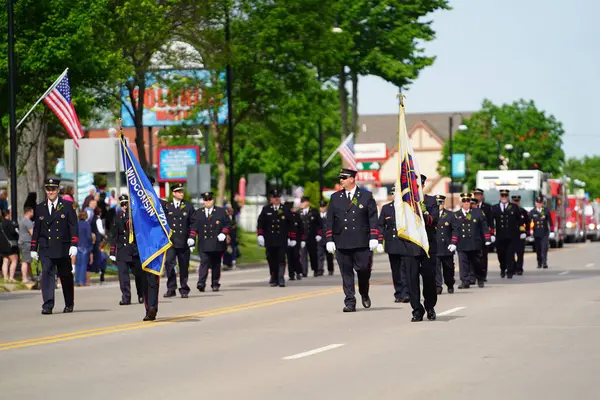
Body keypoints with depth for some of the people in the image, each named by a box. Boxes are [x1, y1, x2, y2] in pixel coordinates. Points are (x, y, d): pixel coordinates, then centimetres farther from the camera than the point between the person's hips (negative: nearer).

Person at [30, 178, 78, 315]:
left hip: (63, 248, -1)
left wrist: (74, 245, -11)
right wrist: (33, 248, 9)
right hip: (46, 249, 1)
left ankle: (69, 304, 26)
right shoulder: (40, 208, 9)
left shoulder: (67, 206, 3)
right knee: (47, 273, -14)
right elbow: (36, 229, 12)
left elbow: (73, 226, -1)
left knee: (66, 276, 9)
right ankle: (47, 305, -18)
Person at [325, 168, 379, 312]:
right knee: (346, 273, 0)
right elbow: (330, 220, 10)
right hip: (342, 243, 2)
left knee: (364, 269, -3)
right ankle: (350, 302, 2)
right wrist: (329, 240, 2)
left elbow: (373, 218, 3)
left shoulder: (366, 196, 5)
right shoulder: (335, 198, 11)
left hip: (362, 242, -2)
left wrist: (373, 237, -6)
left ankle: (364, 294, 24)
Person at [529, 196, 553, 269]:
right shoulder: (532, 212, 3)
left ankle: (544, 263, -16)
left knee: (544, 248, -11)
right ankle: (539, 263, 16)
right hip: (536, 233, 1)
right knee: (538, 249, 5)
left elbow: (550, 221, 4)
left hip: (545, 233, -1)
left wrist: (552, 230, 1)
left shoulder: (546, 211, 2)